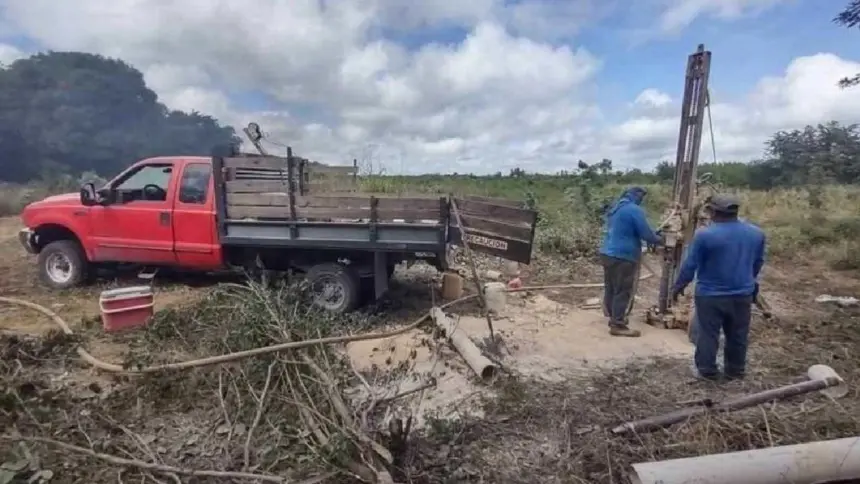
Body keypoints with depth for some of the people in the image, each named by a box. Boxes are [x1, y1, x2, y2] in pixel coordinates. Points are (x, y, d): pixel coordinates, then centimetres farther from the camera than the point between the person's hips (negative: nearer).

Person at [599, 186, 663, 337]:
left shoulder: (614, 208, 16)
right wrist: (659, 239, 9)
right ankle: (618, 325, 0)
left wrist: (653, 234, 26)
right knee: (623, 291, -3)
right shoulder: (635, 210, -13)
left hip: (607, 254, 9)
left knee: (611, 288, 15)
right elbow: (646, 234, -12)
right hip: (623, 257, -9)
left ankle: (614, 318, 25)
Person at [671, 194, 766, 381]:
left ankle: (707, 370, 14)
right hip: (743, 294, 5)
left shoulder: (705, 235, -17)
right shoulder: (756, 233, 1)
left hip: (710, 295, -5)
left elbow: (690, 265, -11)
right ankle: (735, 370, 28)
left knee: (708, 334, 6)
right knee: (738, 335, 16)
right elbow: (758, 262, 15)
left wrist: (678, 286, 2)